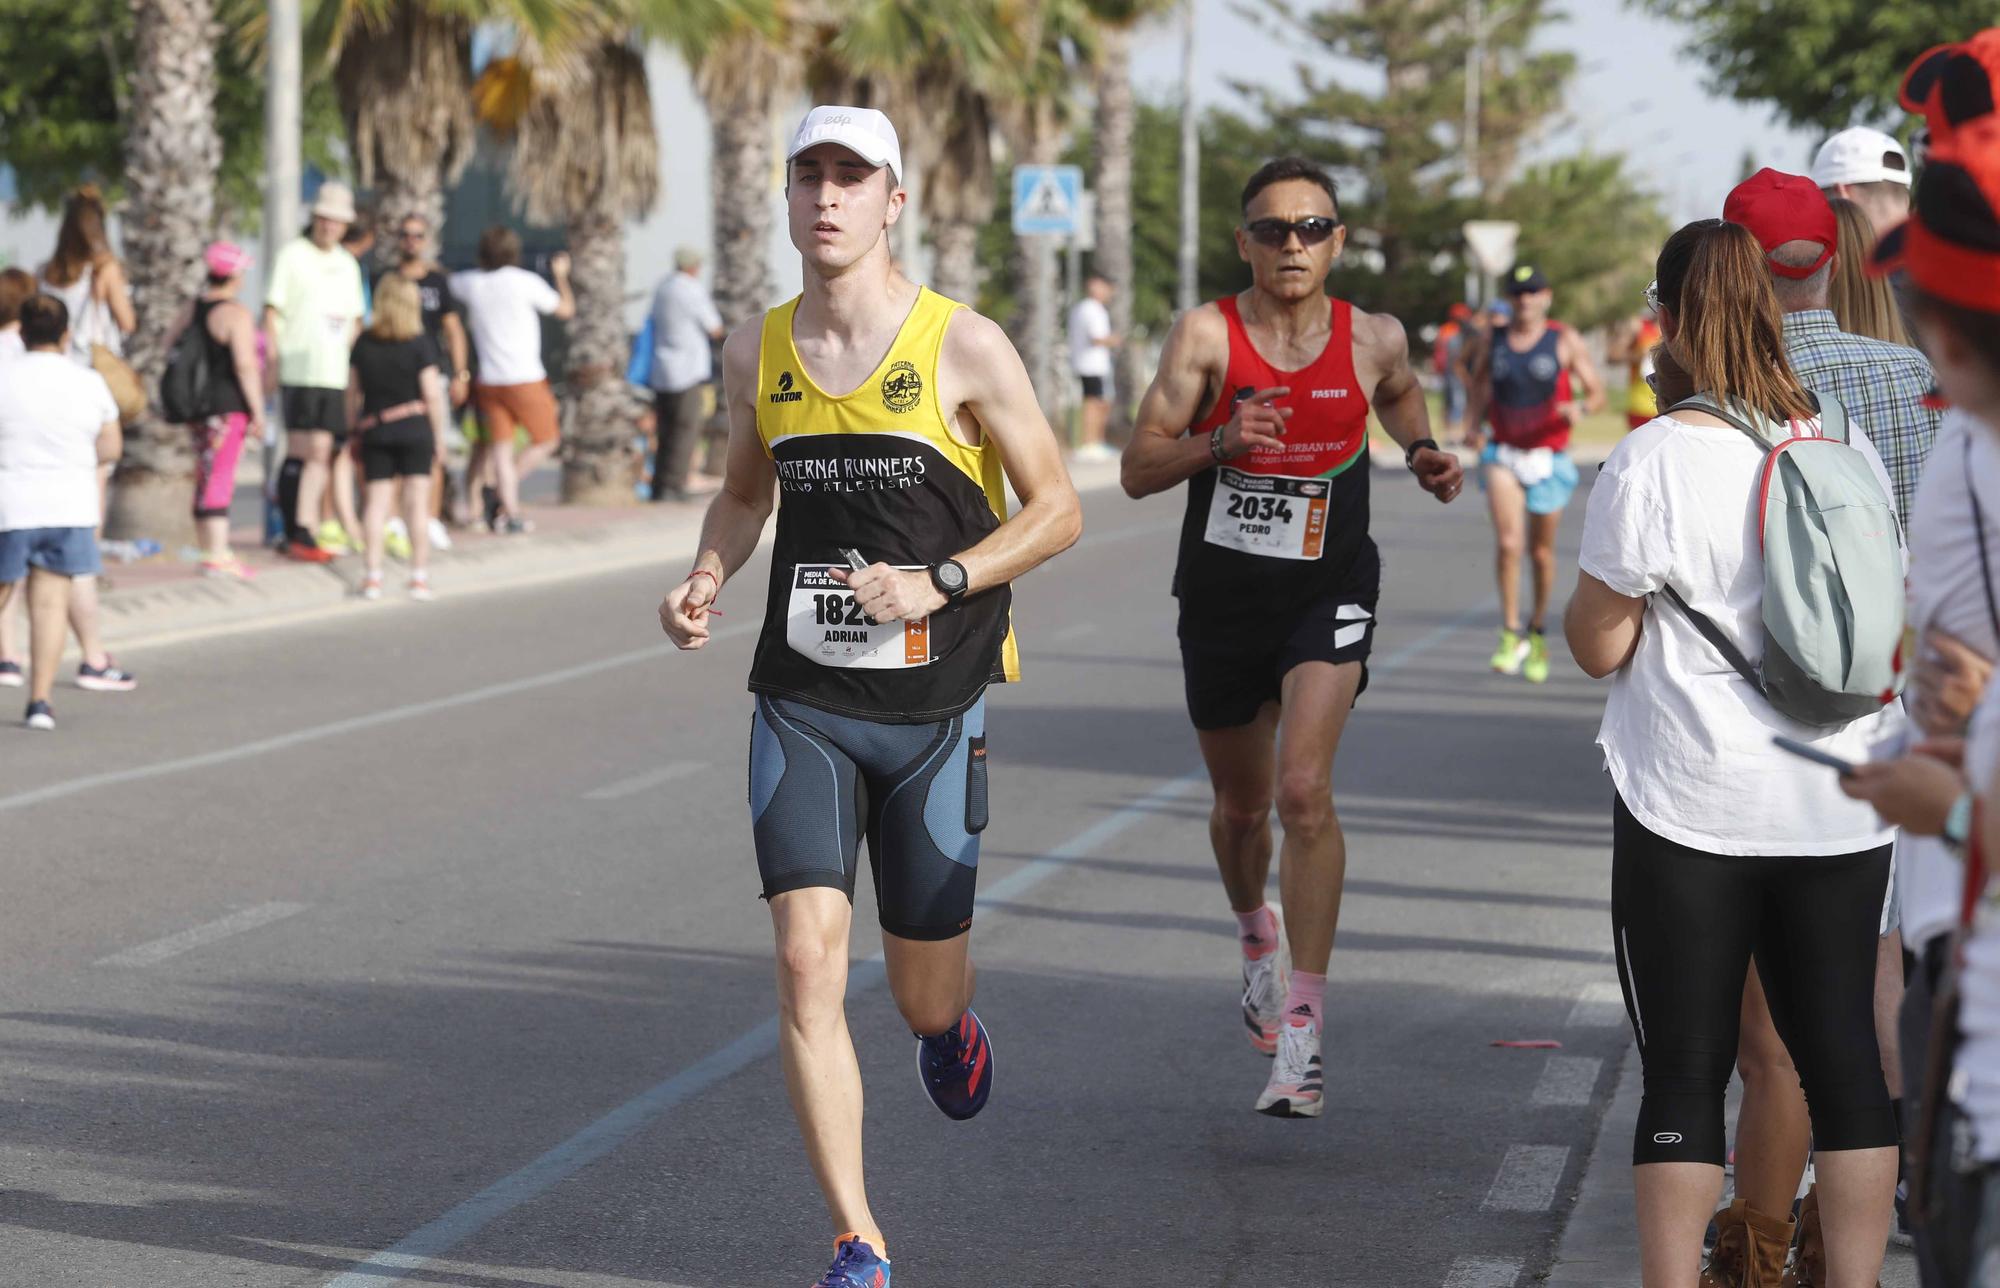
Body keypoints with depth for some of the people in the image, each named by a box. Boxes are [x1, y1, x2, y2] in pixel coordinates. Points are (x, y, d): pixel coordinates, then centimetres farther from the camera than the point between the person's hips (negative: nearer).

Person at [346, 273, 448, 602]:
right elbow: (432, 394, -8)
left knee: (377, 501, 3)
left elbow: (352, 392, 9)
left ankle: (373, 576, -1)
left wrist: (355, 427, 19)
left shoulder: (363, 343, 5)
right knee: (417, 501, 0)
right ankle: (419, 577, 0)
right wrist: (439, 435, 0)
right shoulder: (420, 344, -6)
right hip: (415, 427, -3)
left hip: (374, 430, 3)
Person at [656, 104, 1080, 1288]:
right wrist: (706, 582, 0)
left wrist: (939, 585, -19)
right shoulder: (758, 353, 3)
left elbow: (1058, 510, -4)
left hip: (934, 711, -2)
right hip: (802, 702, 2)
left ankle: (952, 1029, 49)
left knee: (924, 996, 9)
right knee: (808, 964, -14)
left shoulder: (963, 348, -9)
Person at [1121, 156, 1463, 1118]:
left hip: (1328, 596, -1)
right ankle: (1255, 935, 51)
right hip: (1222, 597, 1)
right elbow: (1138, 470, -10)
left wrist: (1422, 452, 2)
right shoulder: (1207, 335, -10)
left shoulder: (1371, 340, -5)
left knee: (1304, 792, -20)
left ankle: (1302, 1030, -17)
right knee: (1241, 803, 17)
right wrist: (1220, 441, -27)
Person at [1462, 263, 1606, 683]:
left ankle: (1538, 632, 29)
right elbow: (1478, 389, 16)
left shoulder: (1565, 341, -3)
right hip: (1503, 454, 1)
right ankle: (1511, 635, -11)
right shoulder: (1492, 340, 5)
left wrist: (1580, 407, -25)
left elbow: (1597, 392, -3)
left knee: (1541, 551, 8)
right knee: (1508, 541, -18)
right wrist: (1473, 427, -2)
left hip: (1549, 457, -1)